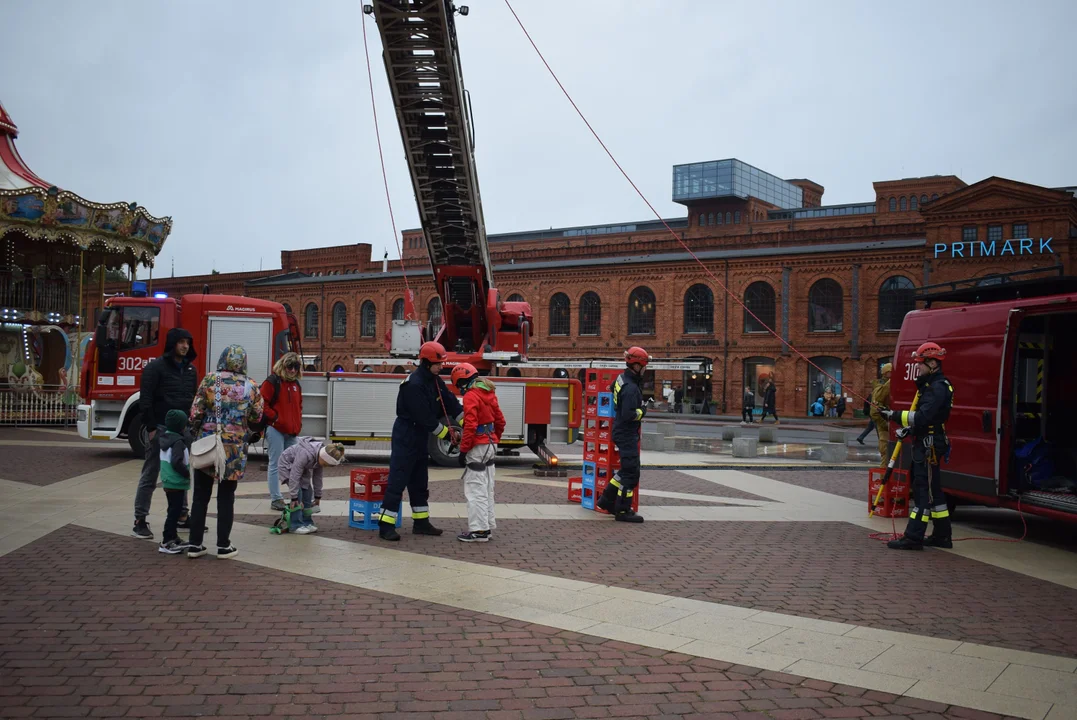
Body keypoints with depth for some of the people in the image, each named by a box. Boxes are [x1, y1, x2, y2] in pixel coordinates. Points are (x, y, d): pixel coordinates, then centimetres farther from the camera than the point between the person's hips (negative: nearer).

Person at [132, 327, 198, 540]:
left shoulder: (190, 370, 11)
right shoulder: (156, 368, -8)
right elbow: (145, 400, -11)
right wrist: (151, 428, -15)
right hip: (161, 428, -6)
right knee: (150, 476, -1)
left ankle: (182, 517, 22)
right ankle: (140, 521, 5)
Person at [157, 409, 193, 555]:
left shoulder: (164, 438, 10)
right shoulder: (178, 442, -19)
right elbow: (177, 462, -28)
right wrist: (187, 473, -16)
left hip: (168, 481, 10)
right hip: (177, 483, -10)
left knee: (175, 510, 19)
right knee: (174, 511, -4)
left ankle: (173, 538, 28)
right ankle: (166, 543, -2)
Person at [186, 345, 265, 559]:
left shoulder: (209, 380, -3)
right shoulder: (251, 386, -1)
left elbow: (196, 412, -4)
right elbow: (256, 418, 2)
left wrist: (195, 431, 13)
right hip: (235, 448, 0)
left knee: (201, 496, 9)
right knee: (226, 497, 9)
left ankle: (195, 544, 12)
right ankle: (223, 546, 11)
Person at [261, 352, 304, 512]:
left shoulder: (296, 384, 17)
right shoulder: (272, 382, -5)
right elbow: (262, 404, -10)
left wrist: (298, 424, 12)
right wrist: (275, 418, -14)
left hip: (292, 432, 7)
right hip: (275, 430, -7)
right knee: (276, 464, -3)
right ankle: (276, 499, 1)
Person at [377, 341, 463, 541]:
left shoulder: (434, 381, 7)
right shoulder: (414, 384, -23)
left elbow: (451, 402, 3)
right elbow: (426, 417, -24)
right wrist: (447, 434, -17)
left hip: (420, 437, 10)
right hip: (405, 437, -10)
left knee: (420, 482, 15)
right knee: (398, 481, -9)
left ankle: (421, 522, 23)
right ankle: (386, 526, -6)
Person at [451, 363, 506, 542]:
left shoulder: (471, 396, -16)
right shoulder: (489, 394, 10)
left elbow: (470, 426, -22)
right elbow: (500, 421, 14)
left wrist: (463, 450, -17)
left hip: (477, 447, -9)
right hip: (490, 444, 9)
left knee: (475, 489, -5)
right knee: (486, 489, 16)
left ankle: (479, 530, -4)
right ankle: (487, 525, 23)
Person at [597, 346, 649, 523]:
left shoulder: (621, 379, 7)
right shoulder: (631, 388, -23)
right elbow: (629, 414, -29)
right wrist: (642, 412, -9)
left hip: (622, 432, 10)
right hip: (627, 434, -10)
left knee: (627, 469, 21)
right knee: (631, 473, -4)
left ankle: (607, 500, 28)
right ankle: (623, 511, 2)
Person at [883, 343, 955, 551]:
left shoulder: (938, 388, -17)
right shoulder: (930, 385, 17)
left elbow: (924, 417, -27)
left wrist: (896, 416, -24)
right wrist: (909, 429, 10)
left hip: (930, 446, -11)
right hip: (925, 443, 11)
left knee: (923, 489, -9)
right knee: (932, 490, 15)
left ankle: (914, 537, -7)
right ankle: (943, 536, 23)